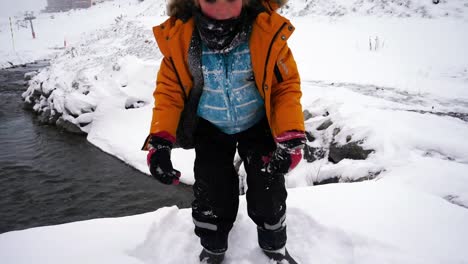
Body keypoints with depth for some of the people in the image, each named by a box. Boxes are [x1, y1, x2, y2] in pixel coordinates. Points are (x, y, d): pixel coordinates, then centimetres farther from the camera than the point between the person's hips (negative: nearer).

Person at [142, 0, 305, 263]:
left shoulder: (267, 31, -25)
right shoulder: (178, 36, -21)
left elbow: (287, 84, -16)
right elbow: (169, 90, -12)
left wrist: (291, 137, -27)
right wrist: (160, 140, -24)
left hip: (258, 125, 0)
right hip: (210, 129, 1)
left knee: (269, 189, 2)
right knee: (211, 192, 2)